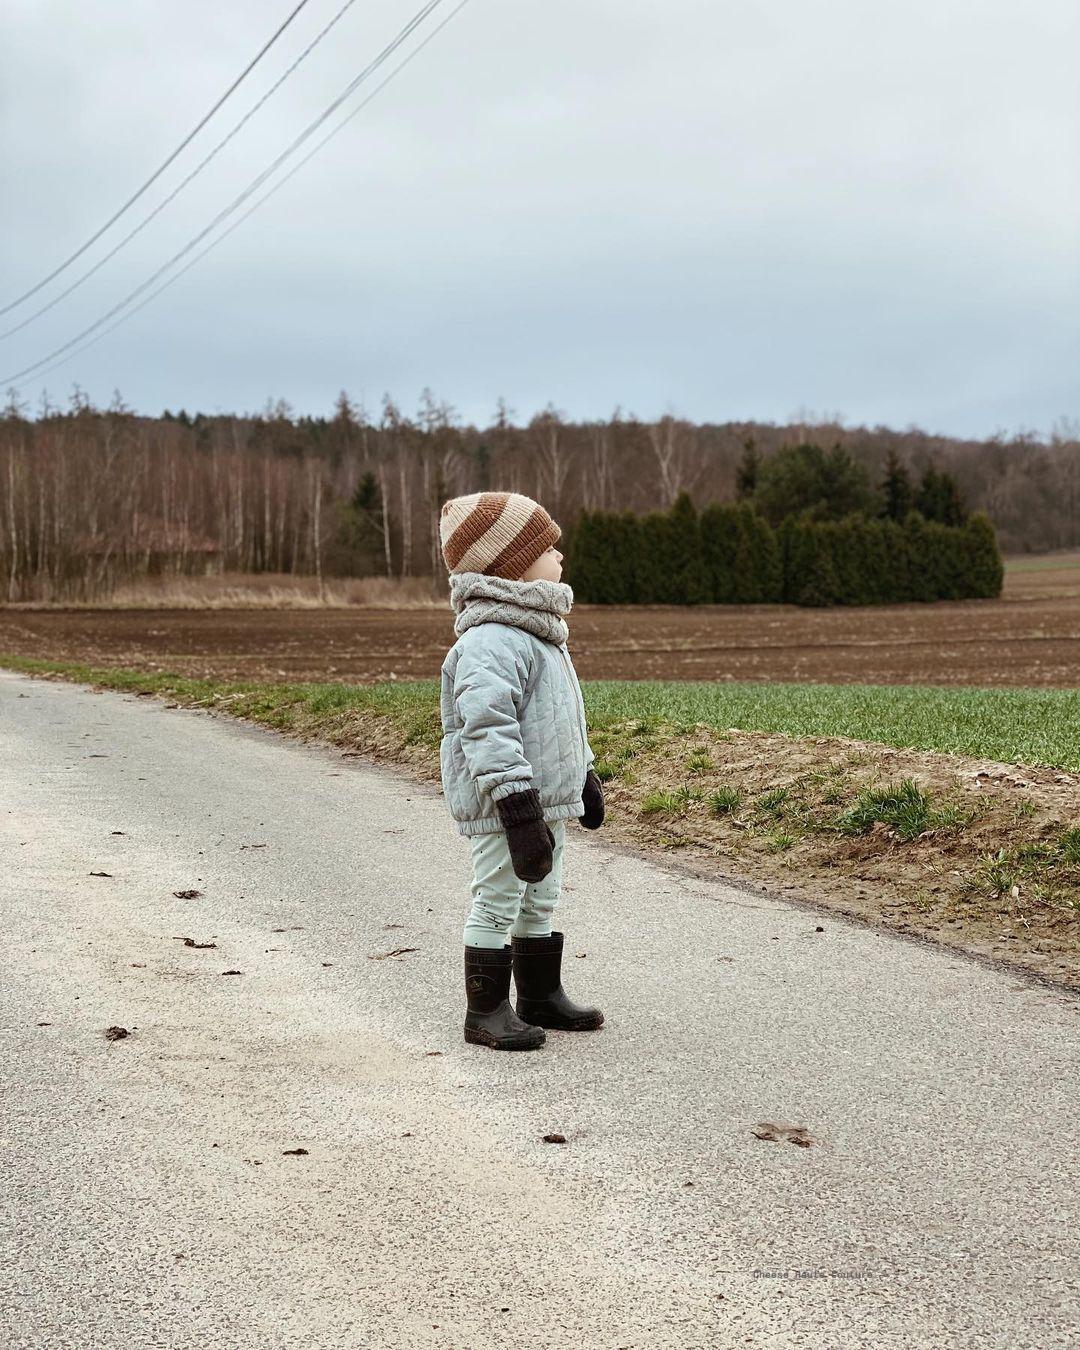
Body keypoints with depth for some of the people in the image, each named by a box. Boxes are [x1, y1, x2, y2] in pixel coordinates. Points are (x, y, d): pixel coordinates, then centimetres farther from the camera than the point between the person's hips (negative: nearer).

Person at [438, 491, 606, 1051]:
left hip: (548, 798, 10)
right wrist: (518, 806, -32)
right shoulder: (490, 642, -22)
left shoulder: (537, 632, 14)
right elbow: (487, 728, -29)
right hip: (504, 806, -10)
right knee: (497, 902, -1)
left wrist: (584, 776, 30)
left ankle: (541, 995, 30)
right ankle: (485, 1010, 8)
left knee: (540, 899, 18)